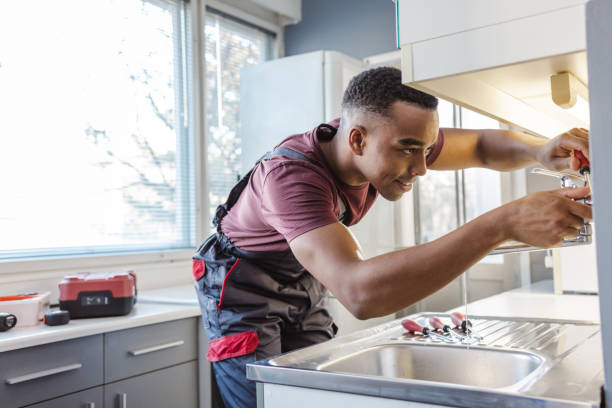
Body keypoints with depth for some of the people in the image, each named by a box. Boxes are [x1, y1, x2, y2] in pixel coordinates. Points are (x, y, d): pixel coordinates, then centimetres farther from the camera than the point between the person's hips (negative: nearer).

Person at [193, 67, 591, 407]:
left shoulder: (393, 138, -18)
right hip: (245, 284, -6)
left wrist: (541, 150, -28)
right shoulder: (290, 175, -41)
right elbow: (360, 294, -54)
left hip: (303, 283, 6)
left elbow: (482, 146, -4)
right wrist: (503, 224, -57)